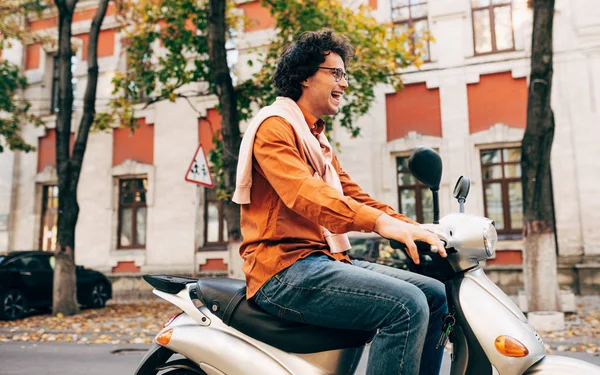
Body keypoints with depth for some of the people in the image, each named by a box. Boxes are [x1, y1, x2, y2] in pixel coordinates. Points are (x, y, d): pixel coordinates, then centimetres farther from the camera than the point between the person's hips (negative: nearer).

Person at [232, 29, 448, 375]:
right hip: (285, 269, -9)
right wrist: (380, 221, -36)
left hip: (326, 260, 9)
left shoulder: (318, 139, 25)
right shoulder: (274, 125, -5)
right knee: (407, 305, -24)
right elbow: (303, 192, -23)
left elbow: (355, 196, 18)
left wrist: (417, 230, 5)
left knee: (435, 294, 4)